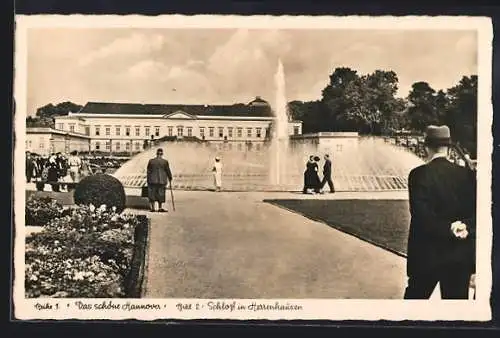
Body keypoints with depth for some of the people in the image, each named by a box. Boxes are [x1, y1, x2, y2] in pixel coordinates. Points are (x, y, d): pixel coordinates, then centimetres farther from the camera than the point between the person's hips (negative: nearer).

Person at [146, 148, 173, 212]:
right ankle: (160, 208, 8)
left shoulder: (151, 161, -2)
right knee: (160, 194, 8)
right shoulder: (165, 162, -6)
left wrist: (148, 180, 9)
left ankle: (153, 208, 6)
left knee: (152, 194, 8)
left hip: (152, 180, 1)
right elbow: (168, 171, 1)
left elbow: (148, 171, 1)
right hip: (162, 180, -1)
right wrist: (170, 178, 16)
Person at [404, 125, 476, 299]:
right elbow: (476, 216, -3)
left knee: (415, 298, 17)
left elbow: (421, 216, -21)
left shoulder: (419, 174, -12)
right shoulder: (468, 175, 0)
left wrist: (449, 229, -16)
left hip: (426, 256, -3)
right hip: (460, 258, 3)